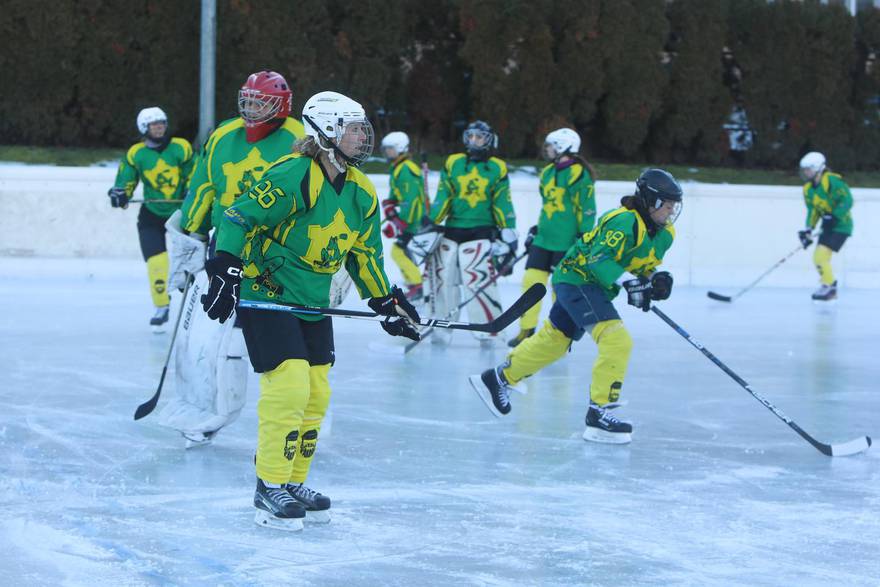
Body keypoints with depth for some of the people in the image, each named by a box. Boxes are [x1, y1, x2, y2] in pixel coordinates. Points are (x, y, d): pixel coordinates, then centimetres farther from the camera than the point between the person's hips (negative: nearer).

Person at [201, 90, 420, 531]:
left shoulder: (361, 194, 6)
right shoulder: (292, 177, -19)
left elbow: (364, 255, 18)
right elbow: (238, 217, -19)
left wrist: (388, 303, 17)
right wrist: (225, 273, -27)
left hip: (313, 304, 8)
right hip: (265, 295, -8)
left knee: (316, 393, 8)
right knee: (289, 386, -16)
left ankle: (293, 482, 23)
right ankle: (269, 489, -5)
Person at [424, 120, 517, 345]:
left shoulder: (497, 169, 3)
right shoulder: (452, 164, 7)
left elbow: (503, 204, 4)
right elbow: (442, 198, 6)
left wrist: (508, 233, 0)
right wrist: (430, 223, 0)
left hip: (481, 232, -3)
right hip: (452, 229, 3)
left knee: (479, 280, -14)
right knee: (442, 276, 4)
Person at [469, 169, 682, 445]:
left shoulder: (664, 234, 5)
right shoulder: (625, 222, -25)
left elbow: (645, 265, 15)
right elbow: (599, 260, -30)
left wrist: (657, 279, -6)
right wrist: (628, 282, -41)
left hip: (594, 287, 10)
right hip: (578, 279, -10)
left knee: (554, 339, 22)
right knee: (616, 340, -23)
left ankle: (498, 379, 38)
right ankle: (599, 413, -22)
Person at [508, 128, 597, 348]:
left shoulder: (577, 173, -11)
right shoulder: (548, 172, 15)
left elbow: (587, 209, -12)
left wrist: (584, 236, -16)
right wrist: (535, 230, 23)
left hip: (566, 243, -8)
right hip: (543, 239, 8)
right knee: (531, 281, 3)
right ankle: (527, 330, 11)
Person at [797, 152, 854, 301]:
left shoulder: (832, 181, -20)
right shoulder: (808, 189, 6)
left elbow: (847, 201, -24)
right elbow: (812, 210, 9)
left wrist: (834, 216, -31)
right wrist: (808, 230, -3)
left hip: (841, 225, -9)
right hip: (829, 226, 9)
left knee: (821, 255, -18)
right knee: (818, 257, 9)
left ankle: (828, 287, -7)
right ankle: (831, 290, 22)